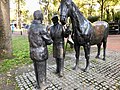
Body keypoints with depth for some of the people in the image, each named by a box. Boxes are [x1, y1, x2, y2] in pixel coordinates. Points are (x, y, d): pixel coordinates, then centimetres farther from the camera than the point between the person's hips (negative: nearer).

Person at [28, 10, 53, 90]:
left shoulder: (31, 27, 5)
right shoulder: (41, 27, -20)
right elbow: (49, 40, -15)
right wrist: (51, 41, 8)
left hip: (33, 52, 8)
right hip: (41, 53, -8)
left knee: (37, 69, 21)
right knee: (41, 70, 9)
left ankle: (38, 84, 38)